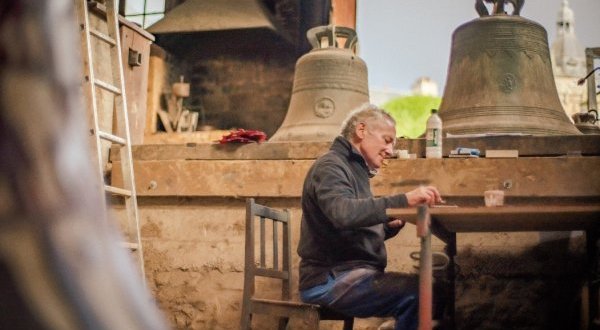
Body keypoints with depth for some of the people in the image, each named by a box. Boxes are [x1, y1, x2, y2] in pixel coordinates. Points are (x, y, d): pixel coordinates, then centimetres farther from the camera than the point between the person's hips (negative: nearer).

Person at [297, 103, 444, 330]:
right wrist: (404, 200, -31)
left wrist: (390, 225, 3)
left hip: (346, 274, 10)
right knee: (420, 292, -26)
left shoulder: (355, 170, 23)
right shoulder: (330, 166, -7)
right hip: (330, 280, -10)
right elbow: (343, 213, -28)